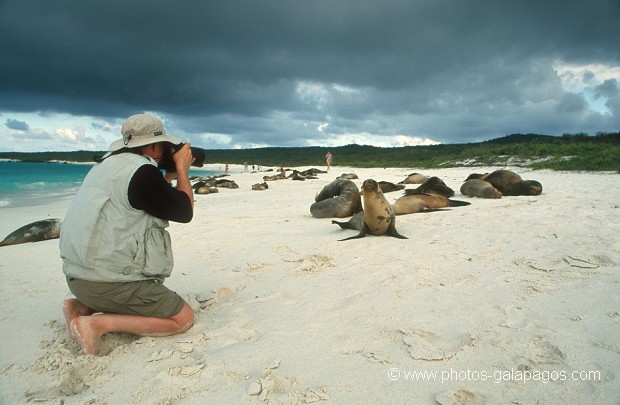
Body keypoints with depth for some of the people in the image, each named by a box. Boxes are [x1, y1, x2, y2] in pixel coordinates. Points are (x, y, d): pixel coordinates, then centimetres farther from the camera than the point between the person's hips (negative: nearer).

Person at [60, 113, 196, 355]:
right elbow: (184, 212, -8)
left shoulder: (107, 163, 12)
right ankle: (98, 323, -10)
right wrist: (182, 169, 3)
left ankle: (82, 306, 13)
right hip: (109, 281, -10)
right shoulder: (142, 170, -17)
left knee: (156, 294, 30)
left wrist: (170, 175, 17)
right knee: (184, 318, -1)